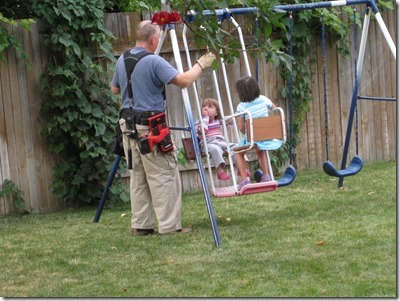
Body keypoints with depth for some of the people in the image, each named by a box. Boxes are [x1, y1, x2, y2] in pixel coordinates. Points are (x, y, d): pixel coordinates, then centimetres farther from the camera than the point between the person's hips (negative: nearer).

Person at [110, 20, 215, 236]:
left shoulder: (122, 60, 9)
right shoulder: (154, 61, -15)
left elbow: (114, 89, 22)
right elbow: (184, 81, -21)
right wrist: (200, 65, -6)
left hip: (128, 126, 8)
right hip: (150, 127, -8)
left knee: (138, 177, 12)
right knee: (164, 177, -3)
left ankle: (140, 225, 13)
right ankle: (169, 226, -4)